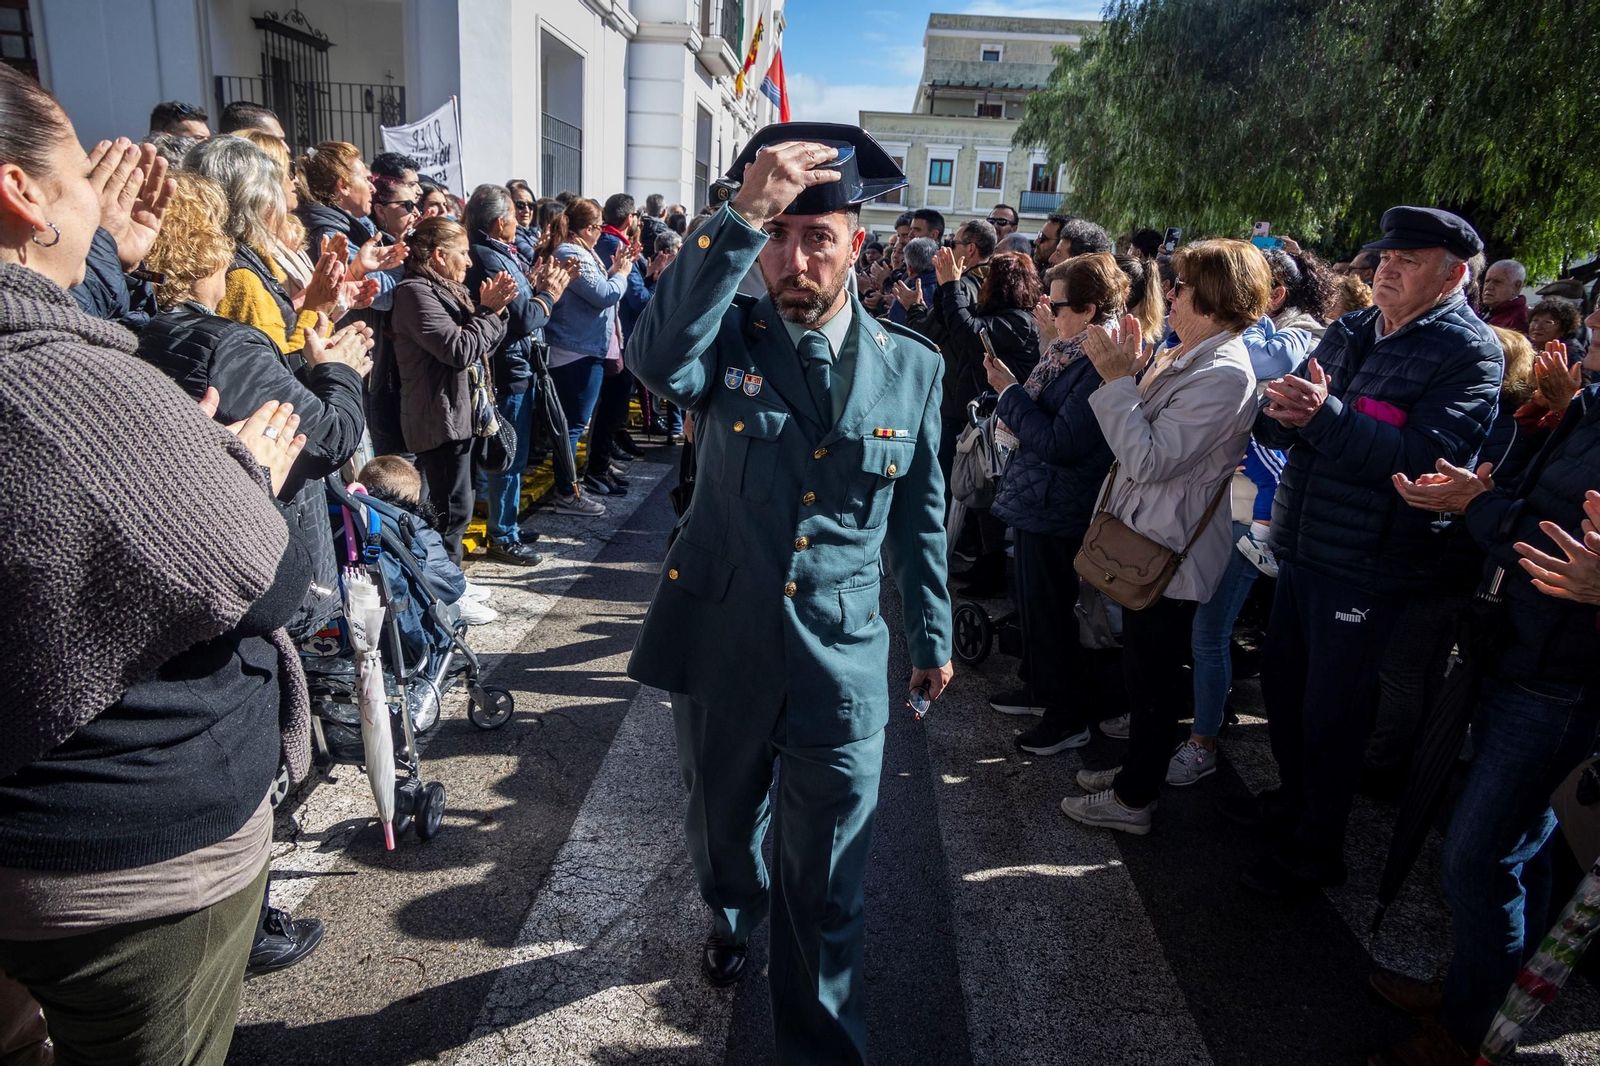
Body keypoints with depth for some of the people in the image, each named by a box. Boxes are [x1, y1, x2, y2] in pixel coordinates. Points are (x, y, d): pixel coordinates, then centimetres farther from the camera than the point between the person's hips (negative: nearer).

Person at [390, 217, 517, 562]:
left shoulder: (446, 289, 17)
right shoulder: (417, 292, -13)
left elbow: (481, 346, 17)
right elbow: (459, 350, -22)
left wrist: (494, 310, 1)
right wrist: (489, 310, -11)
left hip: (458, 414, 10)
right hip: (442, 419, -10)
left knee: (446, 509, 16)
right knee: (453, 510, -8)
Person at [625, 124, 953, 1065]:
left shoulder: (913, 365, -1)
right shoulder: (727, 336, -7)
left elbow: (922, 513, 7)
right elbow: (658, 361, -32)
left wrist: (934, 635, 11)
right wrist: (742, 216, -37)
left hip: (841, 657, -1)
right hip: (722, 639, 1)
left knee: (829, 887, 9)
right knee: (722, 829, 27)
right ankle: (735, 916, 61)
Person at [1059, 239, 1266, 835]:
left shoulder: (1224, 374, -23)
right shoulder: (1187, 355, 8)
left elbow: (1149, 459, -27)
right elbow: (1143, 438, 10)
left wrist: (1116, 379, -24)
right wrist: (1132, 370, 2)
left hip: (1168, 549, -10)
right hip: (1147, 539, 10)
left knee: (1153, 675, 5)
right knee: (1143, 668, 22)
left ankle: (1134, 800, 21)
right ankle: (1138, 769, 39)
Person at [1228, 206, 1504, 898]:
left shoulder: (1470, 353, -11)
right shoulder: (1349, 332, 9)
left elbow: (1426, 458, -25)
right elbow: (1279, 430, 6)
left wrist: (1326, 414, -32)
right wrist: (1281, 413, -17)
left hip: (1366, 567, -7)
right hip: (1302, 548, 7)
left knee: (1330, 712, 5)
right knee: (1283, 682, 20)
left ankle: (1317, 851, 25)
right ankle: (1293, 798, 44)